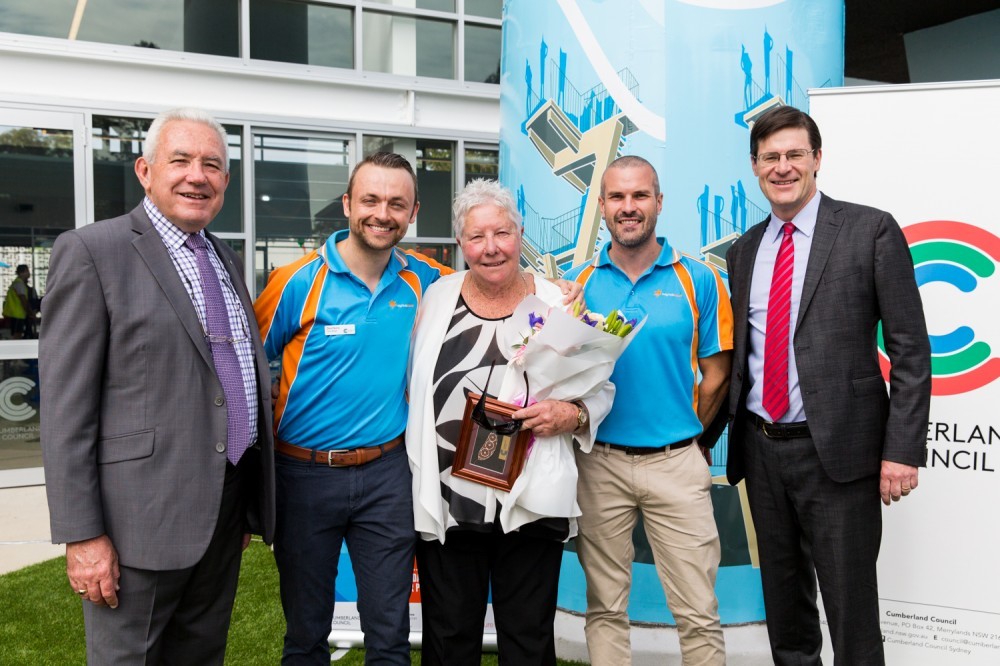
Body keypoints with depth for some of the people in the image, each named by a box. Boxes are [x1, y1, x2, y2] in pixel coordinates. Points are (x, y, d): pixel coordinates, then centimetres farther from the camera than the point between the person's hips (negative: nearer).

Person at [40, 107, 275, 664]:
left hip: (227, 509, 7)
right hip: (143, 516, -6)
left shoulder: (228, 259, 12)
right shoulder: (92, 251, -8)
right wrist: (81, 535, -15)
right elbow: (66, 407, -12)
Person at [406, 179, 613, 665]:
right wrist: (416, 477, 5)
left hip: (531, 507, -1)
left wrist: (572, 415, -18)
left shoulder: (557, 304, -1)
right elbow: (414, 383, 11)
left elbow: (601, 388, 4)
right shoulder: (437, 297, 4)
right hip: (445, 503, 2)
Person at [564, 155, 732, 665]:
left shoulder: (698, 279, 0)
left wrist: (683, 433, 4)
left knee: (698, 614, 4)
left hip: (676, 463, -1)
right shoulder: (577, 283, 4)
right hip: (598, 463, 2)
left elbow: (717, 373, 3)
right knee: (605, 609, 12)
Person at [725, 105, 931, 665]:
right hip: (761, 449, 5)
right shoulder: (745, 251, 10)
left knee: (851, 607, 5)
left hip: (838, 449, -5)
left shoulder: (871, 230, -5)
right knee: (783, 598, 18)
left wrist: (902, 450, -12)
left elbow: (910, 350, -7)